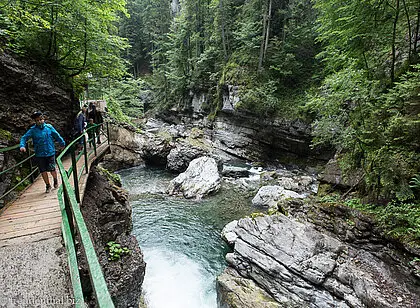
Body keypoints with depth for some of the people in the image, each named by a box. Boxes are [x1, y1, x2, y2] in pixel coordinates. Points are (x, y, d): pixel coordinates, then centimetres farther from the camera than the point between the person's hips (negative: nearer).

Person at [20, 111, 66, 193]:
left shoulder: (49, 127, -2)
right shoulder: (32, 130, -4)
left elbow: (57, 136, 10)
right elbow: (24, 137, -5)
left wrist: (62, 143, 20)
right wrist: (22, 145, -23)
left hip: (50, 152, -1)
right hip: (39, 155, 1)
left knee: (52, 169, 0)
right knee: (43, 171, 9)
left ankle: (55, 180, 32)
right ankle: (48, 185, 27)